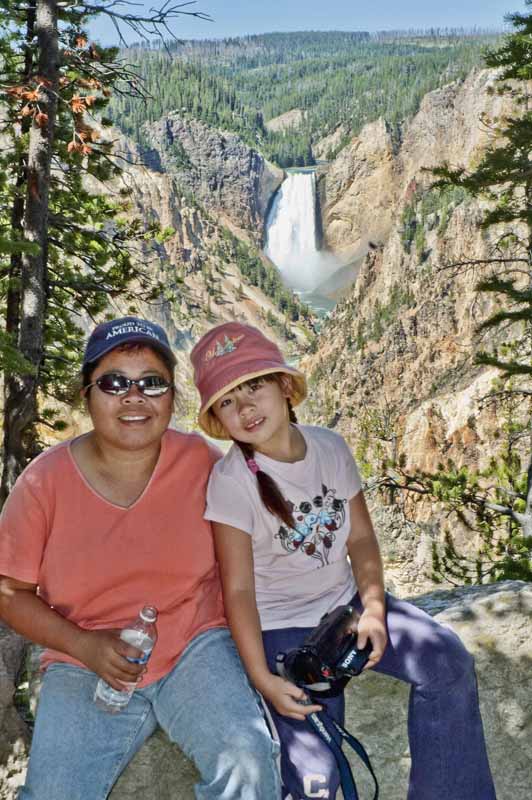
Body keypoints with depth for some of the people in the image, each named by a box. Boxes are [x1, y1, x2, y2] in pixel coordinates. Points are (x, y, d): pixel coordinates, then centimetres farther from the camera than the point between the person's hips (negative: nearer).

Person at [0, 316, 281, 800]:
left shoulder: (202, 461, -8)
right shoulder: (46, 480, -8)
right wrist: (84, 646, -13)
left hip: (196, 648, -1)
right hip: (86, 669, 1)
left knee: (248, 761, -24)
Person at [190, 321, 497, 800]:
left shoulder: (330, 447, -6)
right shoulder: (230, 481, -19)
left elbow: (361, 538, 1)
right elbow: (238, 589, -17)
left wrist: (373, 611, -11)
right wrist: (261, 677, -22)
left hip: (345, 600, 5)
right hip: (282, 624, -4)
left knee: (449, 661, -11)